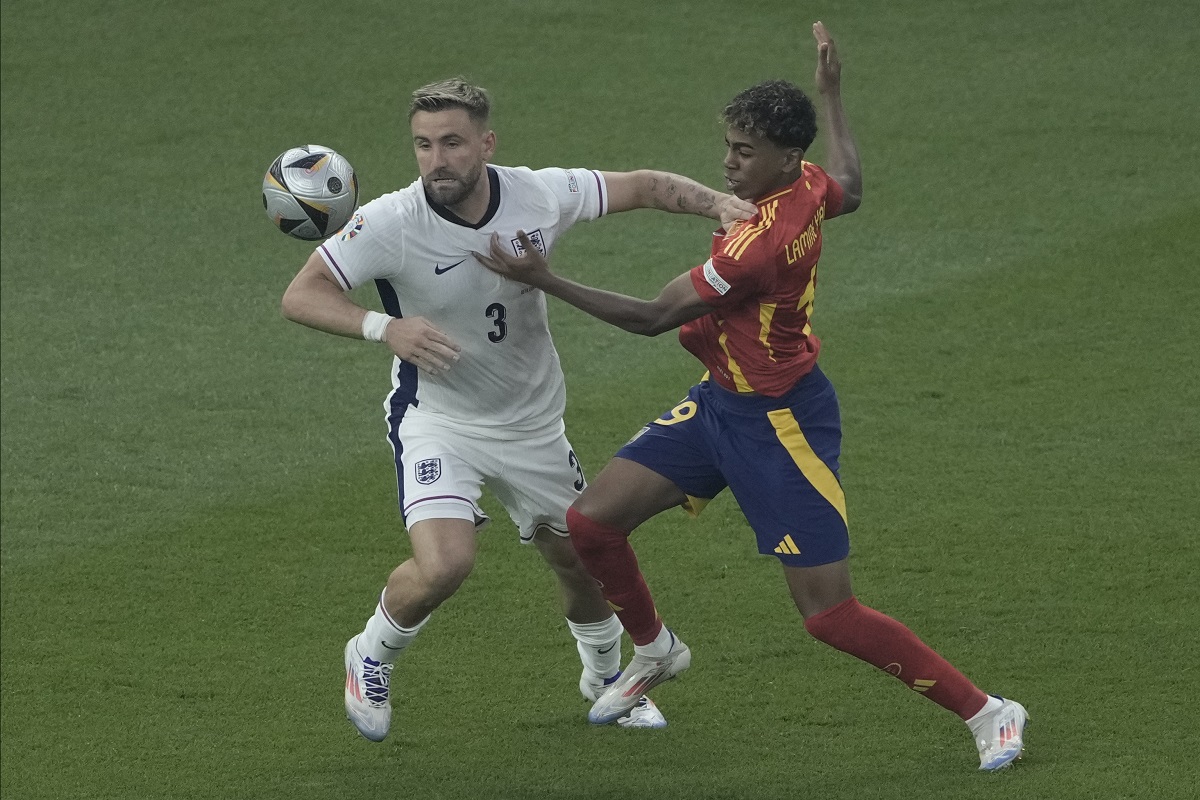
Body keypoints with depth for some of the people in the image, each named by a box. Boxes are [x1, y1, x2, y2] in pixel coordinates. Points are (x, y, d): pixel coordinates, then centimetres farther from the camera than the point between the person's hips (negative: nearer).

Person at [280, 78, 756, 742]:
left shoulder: (539, 196, -15)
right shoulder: (390, 223, -24)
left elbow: (644, 187, -2)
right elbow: (300, 296, -25)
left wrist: (719, 204, -20)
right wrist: (385, 327, -41)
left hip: (533, 424, 4)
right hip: (436, 418, -4)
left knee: (582, 558, 16)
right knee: (444, 564, -26)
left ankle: (606, 676, 49)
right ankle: (370, 658, 6)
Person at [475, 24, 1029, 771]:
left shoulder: (760, 244, -31)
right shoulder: (808, 184, -7)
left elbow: (652, 317, -24)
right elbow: (849, 191, 21)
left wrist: (545, 280, -23)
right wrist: (832, 93, 31)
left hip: (779, 423, -9)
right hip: (719, 401, 9)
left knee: (831, 614, -7)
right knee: (591, 520, 5)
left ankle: (987, 712, 6)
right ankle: (655, 650, 32)